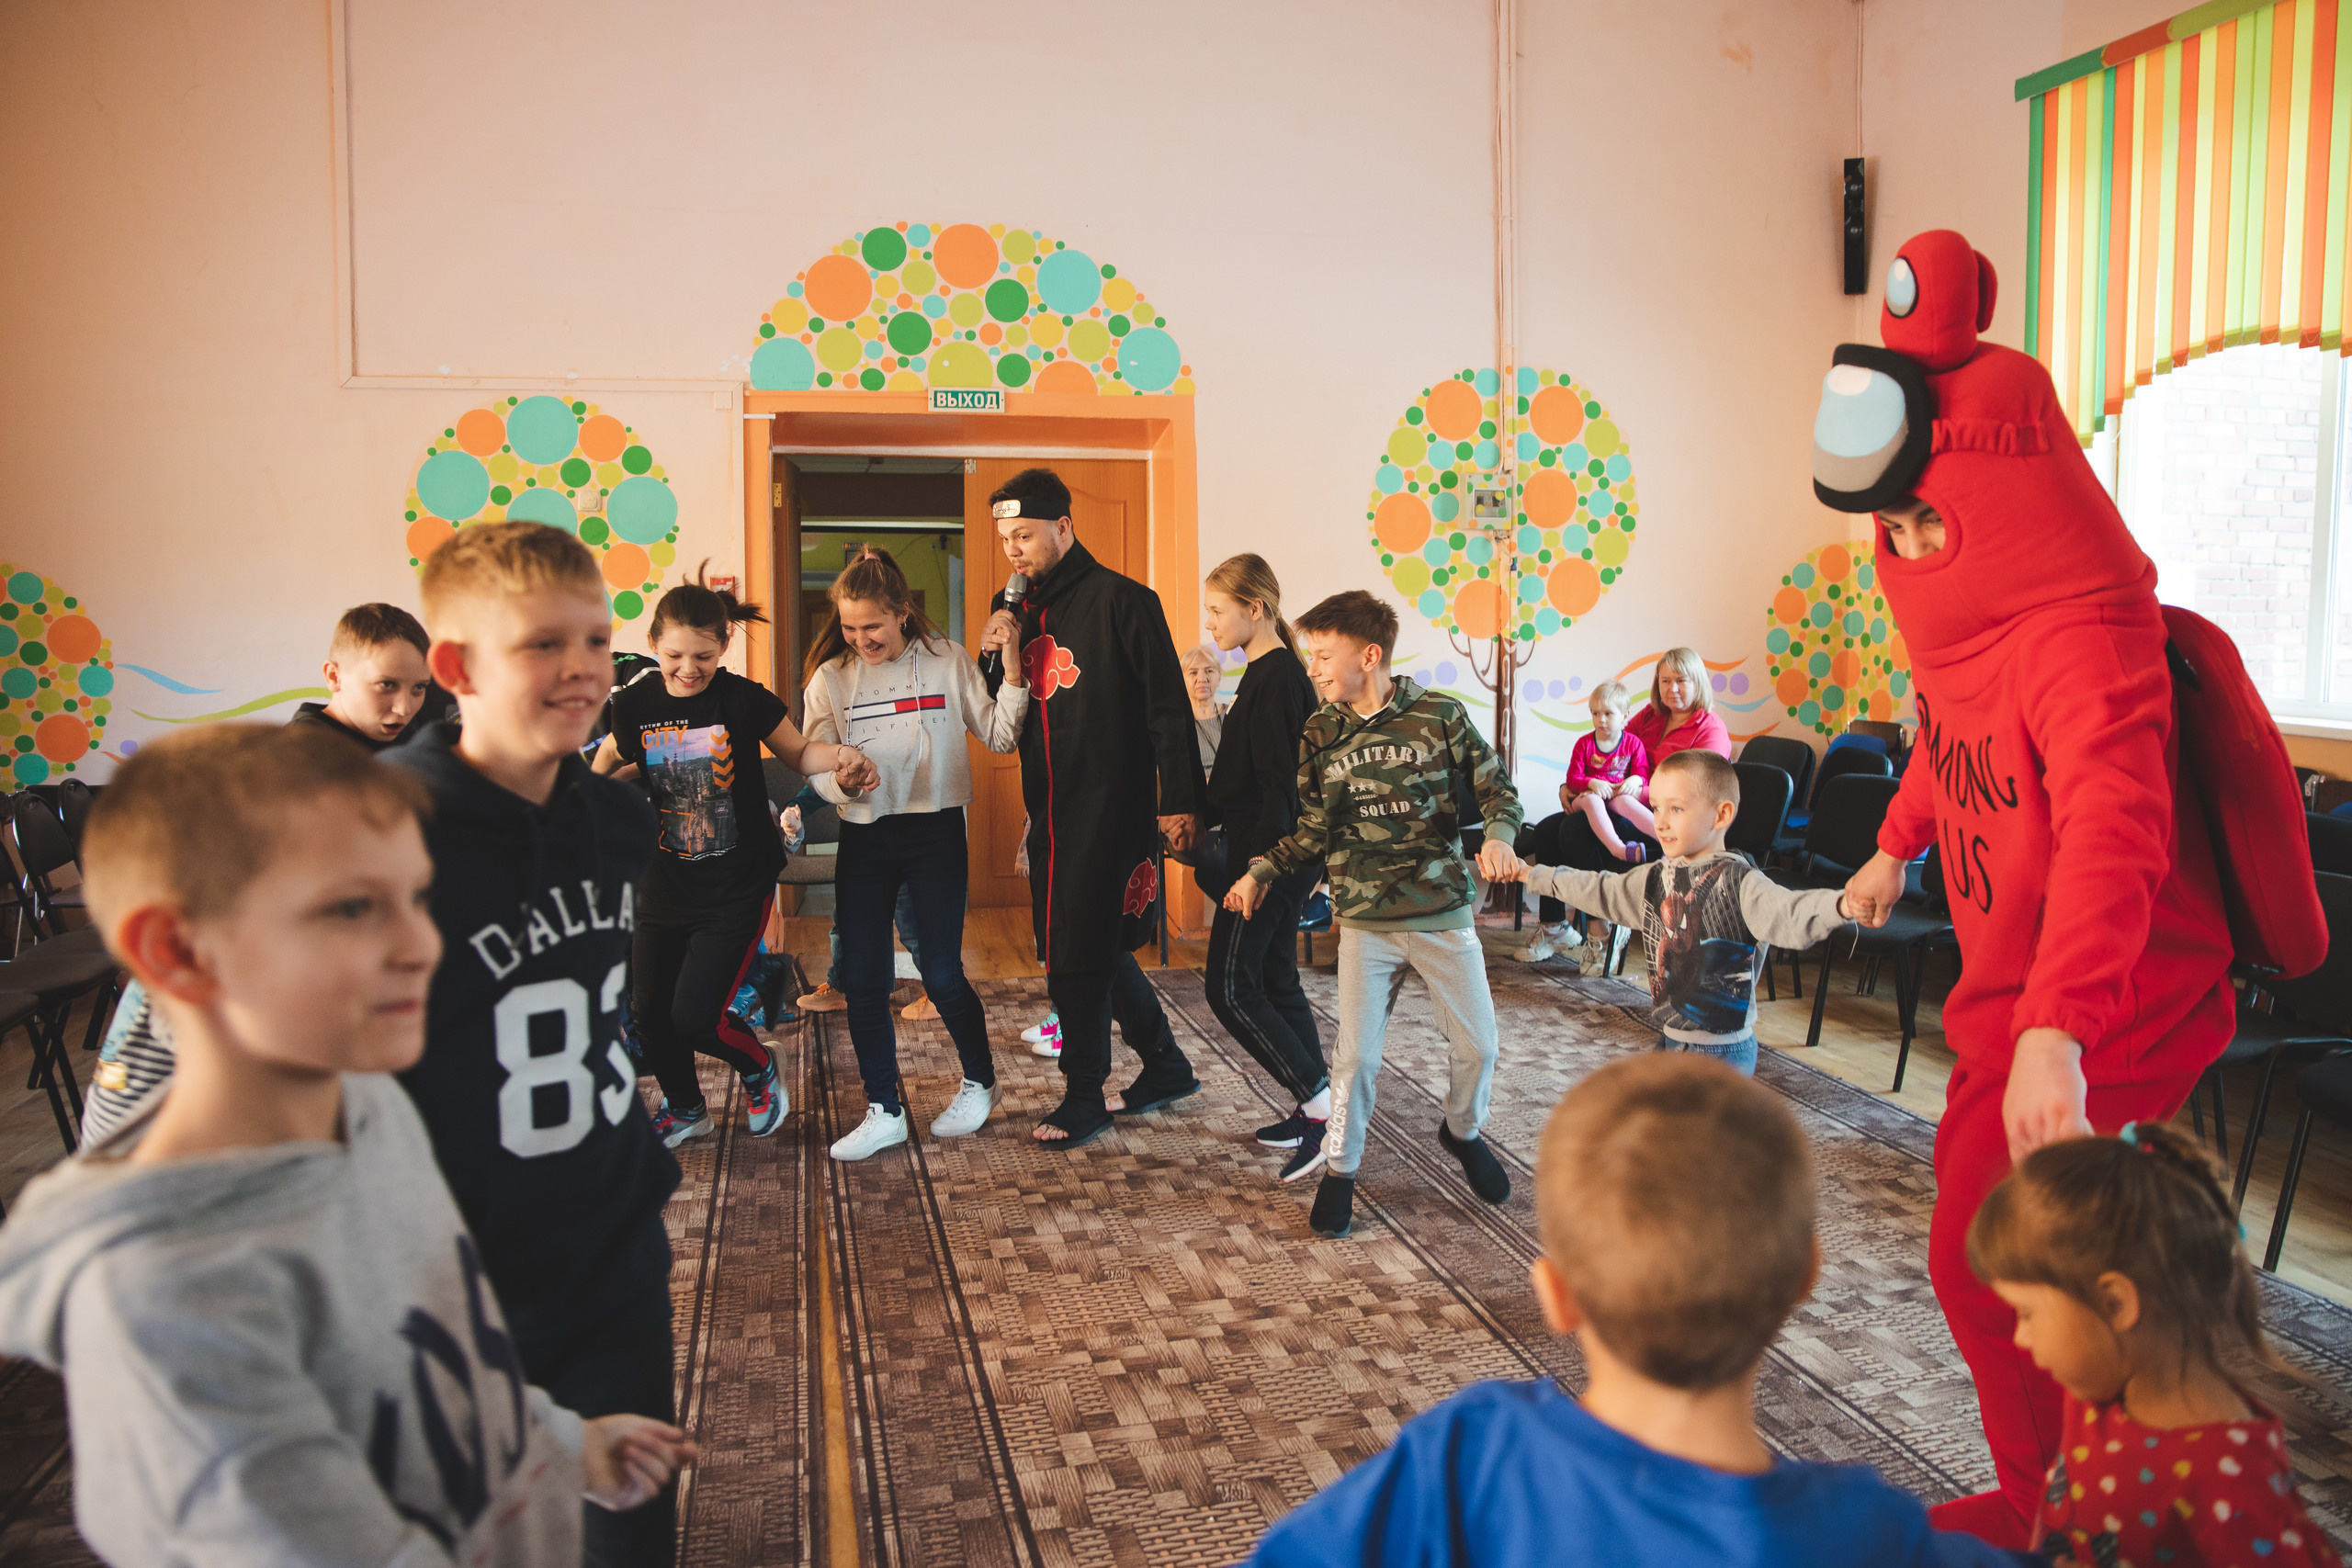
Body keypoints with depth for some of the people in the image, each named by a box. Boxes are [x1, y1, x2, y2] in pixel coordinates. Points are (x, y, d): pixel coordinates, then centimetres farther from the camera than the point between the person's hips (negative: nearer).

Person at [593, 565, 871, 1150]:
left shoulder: (745, 700, -13)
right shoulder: (635, 704, -3)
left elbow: (799, 752, 0)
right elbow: (613, 758, 16)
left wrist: (838, 756, -21)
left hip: (736, 888, -4)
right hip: (665, 884, 4)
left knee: (695, 1016, -10)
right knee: (648, 1012, 12)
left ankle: (758, 1069, 24)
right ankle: (685, 1108, 41)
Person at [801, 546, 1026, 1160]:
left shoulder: (946, 661, -2)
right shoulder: (831, 679, 2)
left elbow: (998, 737, 0)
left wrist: (1013, 678, -15)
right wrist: (841, 780, -25)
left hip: (936, 832, -2)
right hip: (863, 839, 3)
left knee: (941, 974, -1)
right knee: (862, 978, 2)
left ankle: (979, 1084, 25)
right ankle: (884, 1112, 17)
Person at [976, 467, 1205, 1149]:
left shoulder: (1120, 600, -9)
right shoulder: (1020, 610, 12)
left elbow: (1168, 705, -12)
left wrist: (1178, 801, -16)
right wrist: (995, 657, -2)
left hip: (1108, 810, -8)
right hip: (1049, 810, 8)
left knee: (1080, 955, -4)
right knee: (1096, 950, 14)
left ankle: (1085, 1097, 10)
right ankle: (1166, 1068, 30)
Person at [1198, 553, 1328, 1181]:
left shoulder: (1276, 677, -16)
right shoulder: (1267, 672, 14)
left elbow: (1279, 783, -21)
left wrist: (1258, 865, -22)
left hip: (1270, 857, -10)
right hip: (1269, 856, 10)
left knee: (1230, 987, -6)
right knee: (1274, 978, 14)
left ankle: (1318, 1097, -3)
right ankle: (1314, 1109, 20)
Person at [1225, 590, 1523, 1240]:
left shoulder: (1440, 717, -6)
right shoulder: (1320, 734, 1)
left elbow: (1498, 789, 2)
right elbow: (1316, 832, 8)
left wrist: (1498, 836, -18)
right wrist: (1262, 870, -2)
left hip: (1444, 913, 0)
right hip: (1365, 921, 1)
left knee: (1478, 1046, 6)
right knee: (1355, 1054, -2)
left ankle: (1462, 1131, 37)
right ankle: (1339, 1169, 19)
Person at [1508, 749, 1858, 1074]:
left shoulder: (1738, 883, -18)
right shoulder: (1656, 877, 6)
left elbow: (1791, 913, -34)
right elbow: (1599, 891, 20)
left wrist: (1841, 904, -55)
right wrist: (1532, 874, 27)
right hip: (1670, 1038, 8)